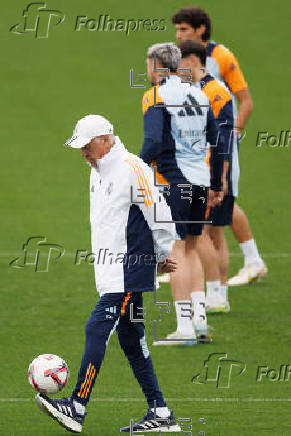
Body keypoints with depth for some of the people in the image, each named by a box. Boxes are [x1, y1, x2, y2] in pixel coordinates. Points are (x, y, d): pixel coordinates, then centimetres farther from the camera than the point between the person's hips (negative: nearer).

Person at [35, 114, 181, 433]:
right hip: (112, 271, 10)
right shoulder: (97, 172, 16)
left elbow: (159, 213, -13)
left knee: (97, 329, -16)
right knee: (131, 341, 9)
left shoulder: (132, 168, -13)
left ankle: (77, 408, -19)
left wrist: (163, 256, -4)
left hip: (129, 272, -10)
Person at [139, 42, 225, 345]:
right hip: (200, 181, 7)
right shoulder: (198, 95, 13)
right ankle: (200, 319, 11)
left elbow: (153, 143, -20)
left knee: (176, 251, -5)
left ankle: (184, 328, -8)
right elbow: (218, 143, 13)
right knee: (190, 250, 17)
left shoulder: (155, 97, -8)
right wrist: (216, 186, 21)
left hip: (173, 182, -6)